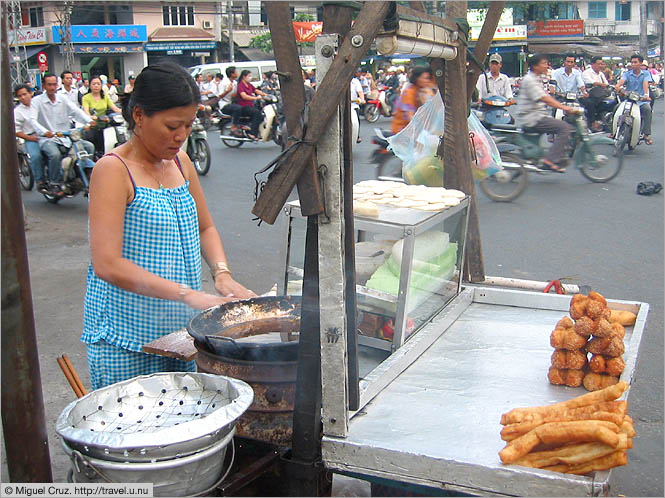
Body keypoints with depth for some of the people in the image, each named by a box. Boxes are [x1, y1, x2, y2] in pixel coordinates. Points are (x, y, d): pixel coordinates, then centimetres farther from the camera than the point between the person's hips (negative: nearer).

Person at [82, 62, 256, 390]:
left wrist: (222, 273, -2)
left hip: (181, 330, 7)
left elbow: (205, 228, 18)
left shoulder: (180, 162, 8)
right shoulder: (113, 170, -13)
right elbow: (107, 265, -22)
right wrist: (188, 294, -25)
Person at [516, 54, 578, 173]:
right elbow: (544, 98, -23)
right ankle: (551, 160, -21)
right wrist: (563, 107, -26)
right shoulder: (529, 80, -14)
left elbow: (547, 98, 21)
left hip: (538, 116, 10)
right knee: (565, 128, -19)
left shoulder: (537, 79, 19)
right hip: (531, 119, -10)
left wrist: (565, 107, 11)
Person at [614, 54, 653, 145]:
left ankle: (647, 134, -27)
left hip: (641, 100, -1)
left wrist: (646, 94, -30)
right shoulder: (627, 74, 10)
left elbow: (645, 83, -11)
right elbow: (622, 80, -13)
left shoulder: (646, 73, 9)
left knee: (647, 109, -31)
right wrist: (617, 85, -37)